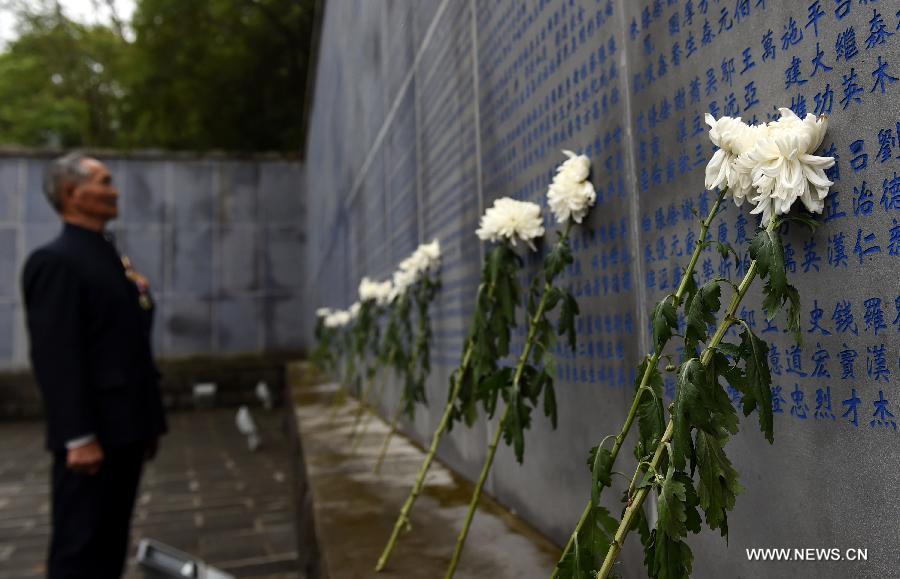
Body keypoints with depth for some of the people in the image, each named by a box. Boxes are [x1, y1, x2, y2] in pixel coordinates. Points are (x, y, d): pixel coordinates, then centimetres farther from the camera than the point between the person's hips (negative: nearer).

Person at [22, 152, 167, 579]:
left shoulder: (110, 255, 15)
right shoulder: (55, 260, -13)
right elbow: (57, 358, -19)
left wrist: (147, 421, 17)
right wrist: (80, 438, -20)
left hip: (124, 428, 8)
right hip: (93, 435, -8)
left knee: (110, 544, 17)